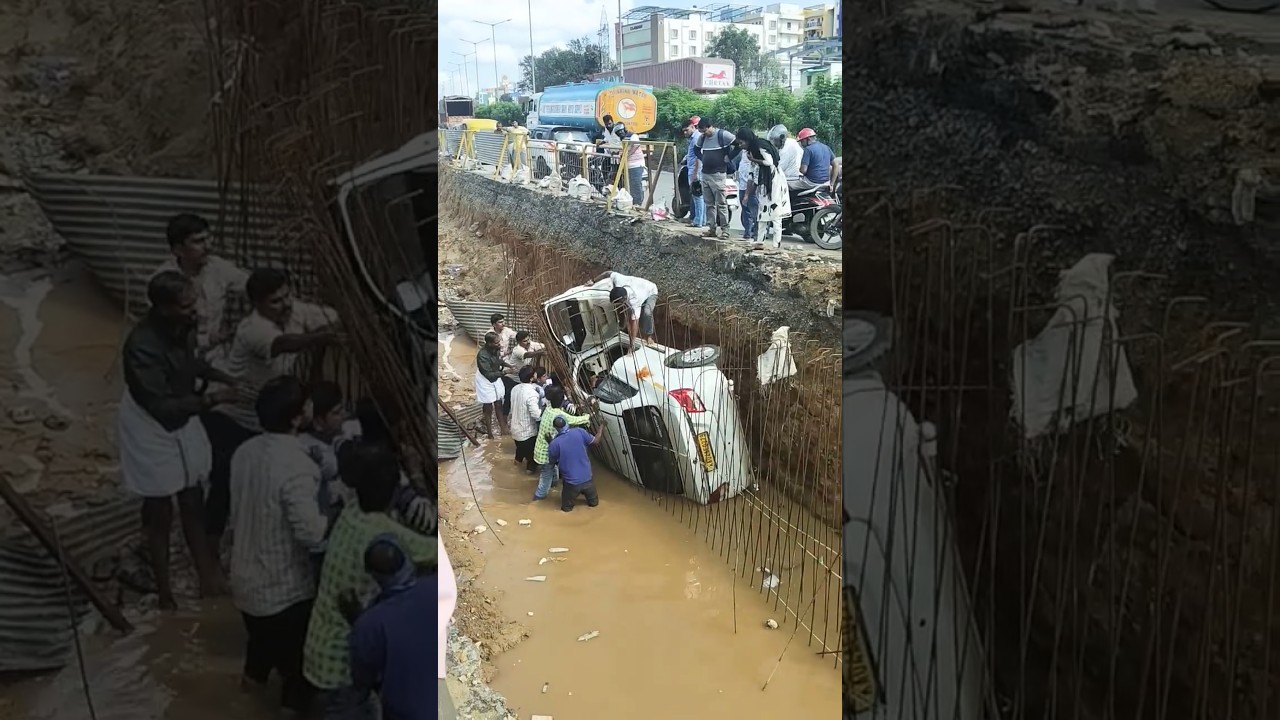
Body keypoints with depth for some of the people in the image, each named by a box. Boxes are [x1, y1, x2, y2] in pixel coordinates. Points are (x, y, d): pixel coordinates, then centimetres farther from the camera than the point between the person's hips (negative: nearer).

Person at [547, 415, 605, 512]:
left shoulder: (554, 444, -17)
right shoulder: (579, 432, -13)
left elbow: (552, 462, 1)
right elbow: (596, 441, 2)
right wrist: (602, 426, 17)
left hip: (571, 482, -2)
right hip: (587, 478, 3)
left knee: (566, 507, 20)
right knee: (594, 502, 29)